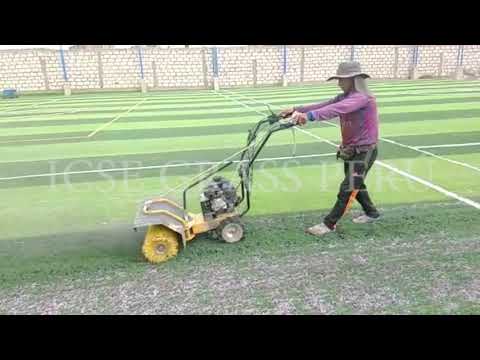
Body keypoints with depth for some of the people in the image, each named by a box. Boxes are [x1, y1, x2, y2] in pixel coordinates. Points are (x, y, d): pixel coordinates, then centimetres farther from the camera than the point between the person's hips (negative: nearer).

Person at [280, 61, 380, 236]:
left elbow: (336, 109, -40)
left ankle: (329, 224, 1)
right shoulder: (344, 97, 6)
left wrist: (310, 116, -52)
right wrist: (296, 110, -13)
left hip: (364, 151, -9)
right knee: (355, 185, 21)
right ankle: (371, 212, 41)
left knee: (347, 188, -5)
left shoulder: (363, 98, -23)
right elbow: (322, 105, -3)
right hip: (350, 150, 10)